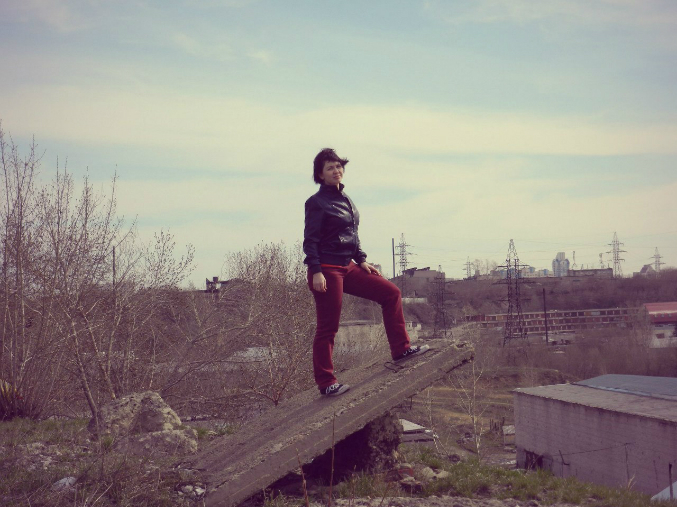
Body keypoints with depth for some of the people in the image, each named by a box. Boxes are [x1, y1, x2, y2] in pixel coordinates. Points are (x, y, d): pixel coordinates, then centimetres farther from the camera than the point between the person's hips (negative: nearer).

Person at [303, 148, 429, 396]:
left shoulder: (345, 199, 15)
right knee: (328, 327, -3)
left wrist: (361, 260, 13)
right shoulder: (317, 202, -8)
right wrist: (316, 272, -20)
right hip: (327, 270, -8)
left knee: (391, 293, 3)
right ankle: (325, 383, 5)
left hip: (347, 267, 8)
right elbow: (310, 240, -13)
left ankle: (400, 349, 7)